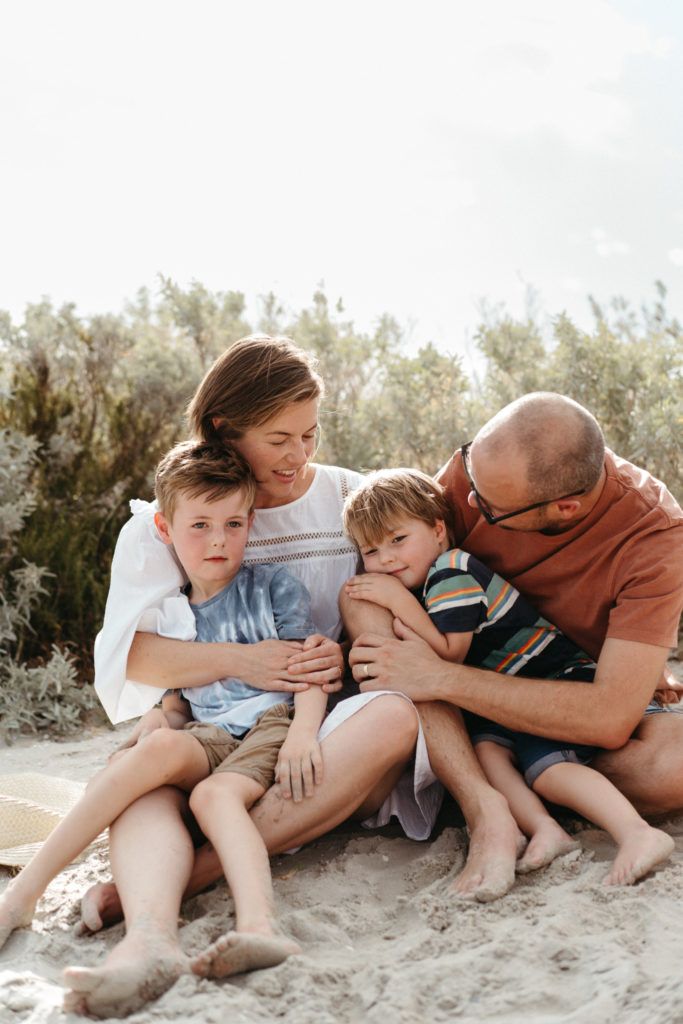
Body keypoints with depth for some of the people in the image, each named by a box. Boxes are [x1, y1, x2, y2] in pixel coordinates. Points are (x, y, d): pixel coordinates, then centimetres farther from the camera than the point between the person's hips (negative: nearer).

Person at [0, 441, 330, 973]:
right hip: (208, 738, 3)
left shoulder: (275, 587, 9)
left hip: (276, 724, -2)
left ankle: (257, 924, -57)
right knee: (162, 746, -32)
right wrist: (157, 723, -4)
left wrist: (302, 732, -19)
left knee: (215, 793, -35)